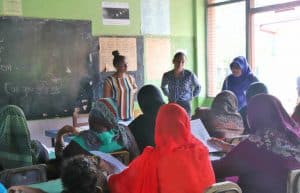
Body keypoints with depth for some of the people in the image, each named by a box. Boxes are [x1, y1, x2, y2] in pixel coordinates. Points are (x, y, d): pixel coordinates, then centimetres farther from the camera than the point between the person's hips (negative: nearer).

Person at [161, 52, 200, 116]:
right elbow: (163, 87, 23)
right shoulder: (167, 75, 0)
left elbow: (198, 87, 12)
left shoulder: (189, 75, -7)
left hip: (185, 105, -2)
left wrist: (191, 96, 6)